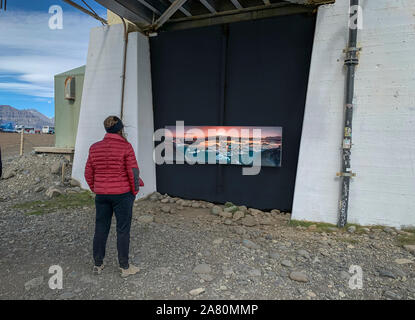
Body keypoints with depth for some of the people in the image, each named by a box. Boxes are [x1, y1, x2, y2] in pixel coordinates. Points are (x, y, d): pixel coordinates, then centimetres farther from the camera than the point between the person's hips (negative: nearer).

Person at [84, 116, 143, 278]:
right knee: (123, 230, 6)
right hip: (122, 194, -4)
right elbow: (133, 172, -13)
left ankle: (97, 265, 27)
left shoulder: (95, 148, 2)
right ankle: (125, 267, 17)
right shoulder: (126, 147, -12)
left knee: (101, 229, 15)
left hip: (102, 195, 5)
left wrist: (96, 190, 17)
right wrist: (135, 191, 0)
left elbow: (89, 174, 7)